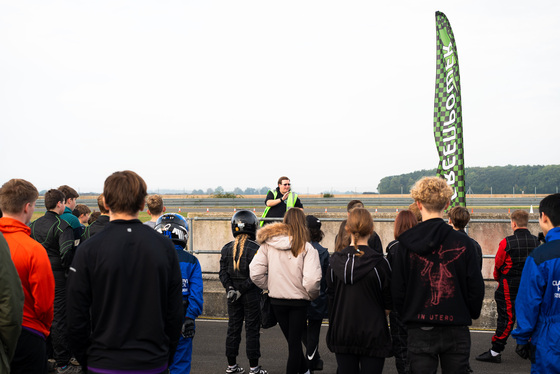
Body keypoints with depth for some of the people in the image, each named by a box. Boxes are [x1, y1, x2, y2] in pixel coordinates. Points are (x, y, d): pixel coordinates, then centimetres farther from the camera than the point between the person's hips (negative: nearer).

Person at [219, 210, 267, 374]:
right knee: (252, 329, 3)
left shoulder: (227, 248, 3)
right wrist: (241, 290, -12)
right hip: (251, 294, -5)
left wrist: (230, 288, -7)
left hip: (233, 295, 5)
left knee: (233, 328, 12)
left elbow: (223, 272, -1)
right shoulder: (255, 249, -12)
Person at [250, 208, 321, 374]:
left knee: (292, 340, 20)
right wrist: (312, 295, -3)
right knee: (295, 343, 9)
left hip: (276, 299, 3)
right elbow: (312, 279, -23)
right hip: (299, 300, -3)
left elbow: (255, 273, -9)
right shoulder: (306, 247, -14)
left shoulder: (268, 244, -5)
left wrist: (269, 286, 7)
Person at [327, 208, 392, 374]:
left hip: (341, 333, 3)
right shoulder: (379, 262, -12)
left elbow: (331, 296, 5)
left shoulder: (335, 260, -3)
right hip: (373, 334, -3)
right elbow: (389, 304, -4)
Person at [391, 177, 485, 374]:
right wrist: (472, 314, 16)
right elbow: (476, 288, -2)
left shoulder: (404, 245, -6)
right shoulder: (463, 243, -7)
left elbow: (398, 291, -2)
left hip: (419, 333, 0)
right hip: (456, 332, 0)